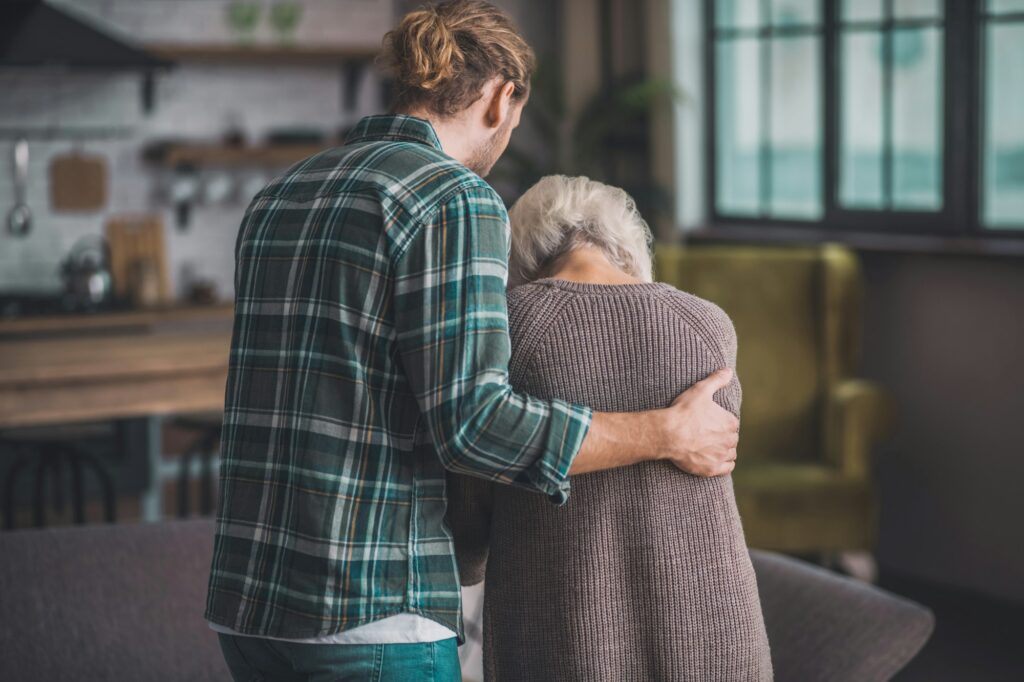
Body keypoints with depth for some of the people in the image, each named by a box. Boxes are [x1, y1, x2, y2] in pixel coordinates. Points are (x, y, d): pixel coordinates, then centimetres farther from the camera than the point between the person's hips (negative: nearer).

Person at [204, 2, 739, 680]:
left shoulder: (280, 204, 16)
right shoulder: (454, 200, -11)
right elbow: (473, 424, -19)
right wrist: (670, 435, -7)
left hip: (253, 597, 9)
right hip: (373, 613, -8)